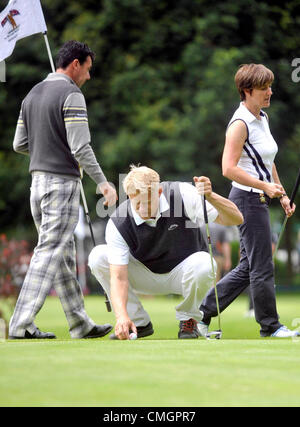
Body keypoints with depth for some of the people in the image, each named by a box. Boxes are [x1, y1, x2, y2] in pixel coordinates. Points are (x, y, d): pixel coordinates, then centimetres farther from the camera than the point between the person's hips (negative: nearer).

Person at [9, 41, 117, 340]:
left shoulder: (33, 94, 13)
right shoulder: (71, 95, -12)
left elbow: (19, 144, 15)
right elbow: (80, 148, -18)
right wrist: (103, 183, -12)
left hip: (37, 180, 9)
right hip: (62, 183, -9)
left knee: (64, 256, 12)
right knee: (49, 254, -8)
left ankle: (81, 325, 17)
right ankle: (21, 325, -13)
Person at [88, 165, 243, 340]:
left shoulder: (183, 195, -24)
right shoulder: (118, 223, -24)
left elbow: (236, 219, -23)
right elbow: (118, 277, -29)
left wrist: (211, 197, -42)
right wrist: (122, 316, -46)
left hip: (183, 272, -1)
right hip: (147, 276, 1)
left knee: (202, 264, -38)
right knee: (98, 256, -23)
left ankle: (188, 319, -7)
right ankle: (139, 322, -7)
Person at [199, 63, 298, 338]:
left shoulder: (262, 118, 13)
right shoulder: (240, 124, -15)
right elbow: (229, 169, -22)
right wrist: (265, 186, -21)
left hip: (260, 200, 10)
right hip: (248, 199, -10)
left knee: (249, 267, 12)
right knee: (262, 268, -1)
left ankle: (202, 311, 18)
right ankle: (270, 326, 9)